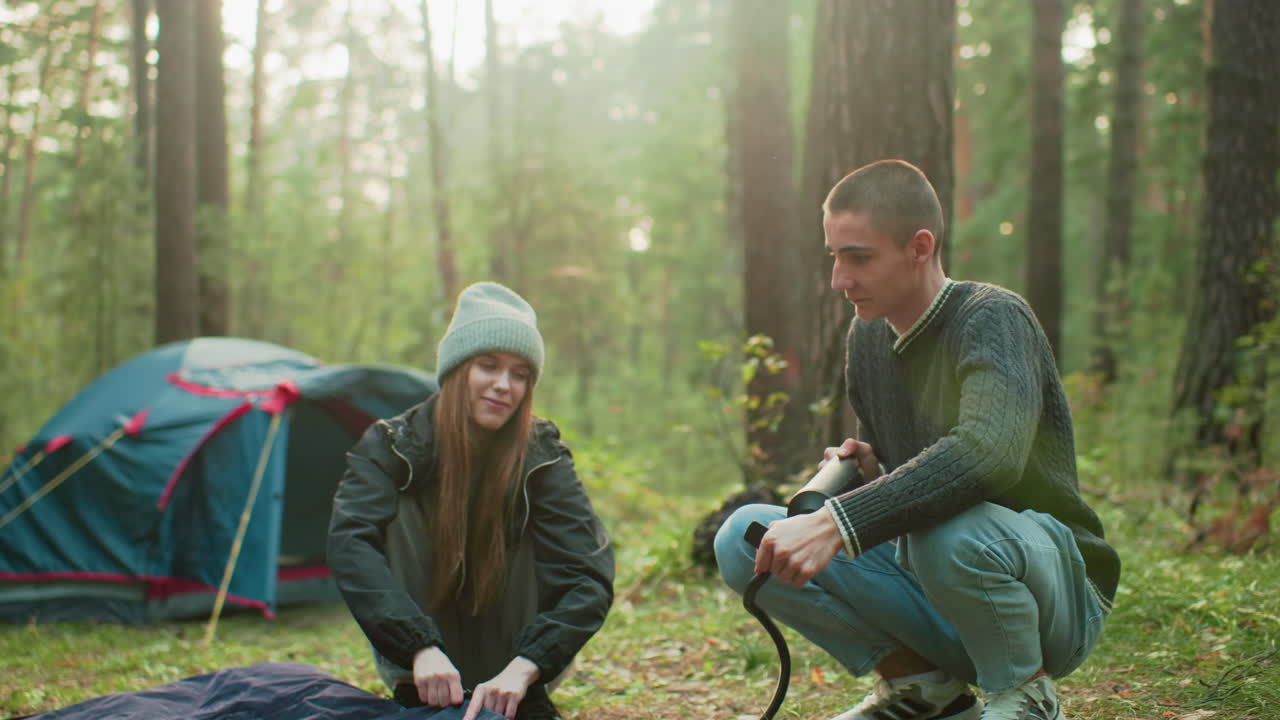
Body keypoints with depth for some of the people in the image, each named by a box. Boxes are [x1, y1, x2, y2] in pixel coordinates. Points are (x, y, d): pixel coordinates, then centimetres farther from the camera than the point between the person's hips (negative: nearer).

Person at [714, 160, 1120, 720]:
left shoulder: (993, 319, -17)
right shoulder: (868, 336, 5)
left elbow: (988, 453, -38)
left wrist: (836, 523, -41)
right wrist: (865, 475, -9)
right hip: (930, 590, 6)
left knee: (949, 530, -40)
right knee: (745, 538, -10)